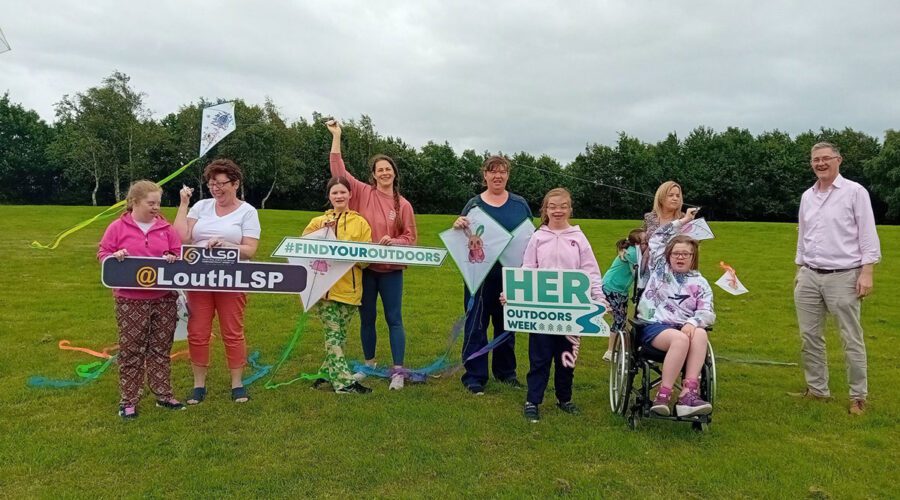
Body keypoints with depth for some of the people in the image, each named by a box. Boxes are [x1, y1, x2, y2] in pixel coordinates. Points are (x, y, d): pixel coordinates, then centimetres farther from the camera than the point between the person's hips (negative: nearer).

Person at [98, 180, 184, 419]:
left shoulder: (166, 228, 6)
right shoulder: (118, 227, -1)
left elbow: (179, 254, 10)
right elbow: (103, 254, 2)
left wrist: (173, 259, -12)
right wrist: (115, 256, -18)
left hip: (164, 299, 3)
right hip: (131, 301, -3)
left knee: (161, 349, 11)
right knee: (131, 350, 4)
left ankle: (163, 394, 22)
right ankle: (128, 401, 15)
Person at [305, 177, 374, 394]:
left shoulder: (360, 222, 6)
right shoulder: (318, 222, 9)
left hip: (349, 287, 1)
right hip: (325, 286, 0)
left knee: (340, 334, 9)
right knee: (333, 334, -4)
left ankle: (328, 373, 26)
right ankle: (344, 381, -2)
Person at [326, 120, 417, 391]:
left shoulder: (403, 204, 0)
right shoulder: (363, 193, 0)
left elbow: (410, 238, 2)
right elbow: (339, 170, -5)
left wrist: (393, 241, -18)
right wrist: (336, 136, -9)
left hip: (391, 269, -1)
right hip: (363, 267, 1)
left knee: (394, 319, 2)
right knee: (367, 318, 13)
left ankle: (398, 371, 6)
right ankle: (369, 364, 29)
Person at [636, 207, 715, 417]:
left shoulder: (699, 283, 16)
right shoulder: (660, 269, 15)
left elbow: (708, 313, 4)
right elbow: (656, 239, 11)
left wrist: (692, 323, -18)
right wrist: (682, 221, 16)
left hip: (683, 328, 2)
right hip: (653, 325, -2)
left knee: (700, 334, -33)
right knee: (680, 339, -36)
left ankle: (689, 393, -41)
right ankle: (663, 395, -33)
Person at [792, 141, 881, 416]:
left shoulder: (855, 192, -4)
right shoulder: (807, 196, 12)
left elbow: (868, 235, -7)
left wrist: (866, 273, -13)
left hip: (843, 277, -5)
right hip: (809, 277, 5)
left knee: (852, 340, 2)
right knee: (809, 337, 8)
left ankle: (858, 396, 13)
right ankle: (817, 390, 21)